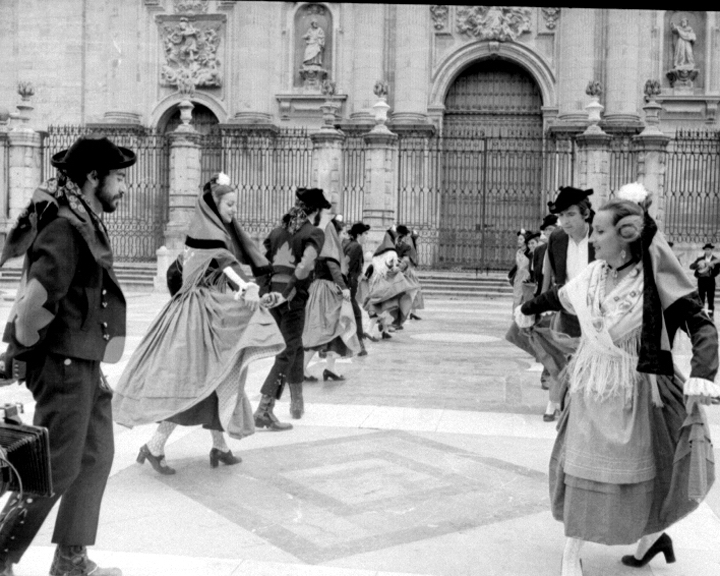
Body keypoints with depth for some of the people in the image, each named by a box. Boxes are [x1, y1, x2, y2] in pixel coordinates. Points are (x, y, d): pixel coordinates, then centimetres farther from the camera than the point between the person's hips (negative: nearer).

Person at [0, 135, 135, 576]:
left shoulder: (88, 223, 9)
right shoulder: (67, 231, -21)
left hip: (86, 362, 10)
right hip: (64, 362, -10)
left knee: (96, 457, 15)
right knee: (57, 468, -2)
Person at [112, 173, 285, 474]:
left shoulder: (221, 230, 15)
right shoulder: (204, 230, -13)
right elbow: (224, 261, -30)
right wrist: (246, 286, -44)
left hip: (217, 310, 9)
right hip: (200, 311, -9)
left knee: (217, 381, 12)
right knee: (195, 381, -9)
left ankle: (220, 447, 21)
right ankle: (154, 447, -2)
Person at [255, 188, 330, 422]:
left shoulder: (278, 231, 16)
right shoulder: (314, 232, -3)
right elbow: (305, 266, -20)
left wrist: (264, 289, 12)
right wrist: (288, 292, -15)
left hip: (270, 291, 7)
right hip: (293, 297, -7)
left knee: (295, 346, 23)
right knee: (287, 352, 0)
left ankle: (297, 401, 35)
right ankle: (263, 410, -6)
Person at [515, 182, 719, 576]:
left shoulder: (655, 280, -17)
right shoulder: (592, 275, -1)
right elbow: (558, 296, 20)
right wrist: (527, 309, 38)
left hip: (634, 395, -4)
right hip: (591, 392, 4)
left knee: (637, 474, 7)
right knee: (580, 470, 8)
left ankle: (652, 535, 36)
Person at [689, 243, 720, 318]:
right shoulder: (700, 259, 7)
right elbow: (691, 266, -2)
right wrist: (698, 264, -18)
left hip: (710, 280, -2)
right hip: (701, 280, 2)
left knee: (710, 299, 0)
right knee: (701, 299, 5)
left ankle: (711, 315, 5)